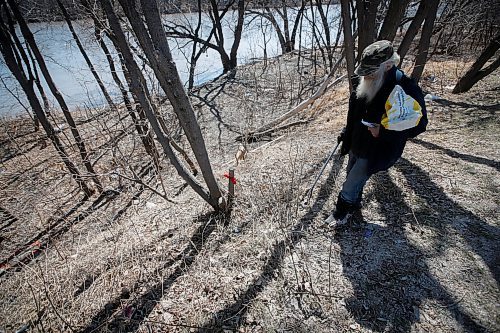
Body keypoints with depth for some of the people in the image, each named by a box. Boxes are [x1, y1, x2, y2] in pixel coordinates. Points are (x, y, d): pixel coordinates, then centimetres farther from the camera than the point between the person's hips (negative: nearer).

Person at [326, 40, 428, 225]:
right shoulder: (361, 82, -7)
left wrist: (384, 131, -30)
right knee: (352, 174, 23)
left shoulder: (406, 90, -26)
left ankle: (342, 211, 27)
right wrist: (346, 132, 15)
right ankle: (354, 204, 47)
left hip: (375, 151, -7)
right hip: (356, 142, 7)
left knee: (352, 183, 2)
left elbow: (418, 124, -18)